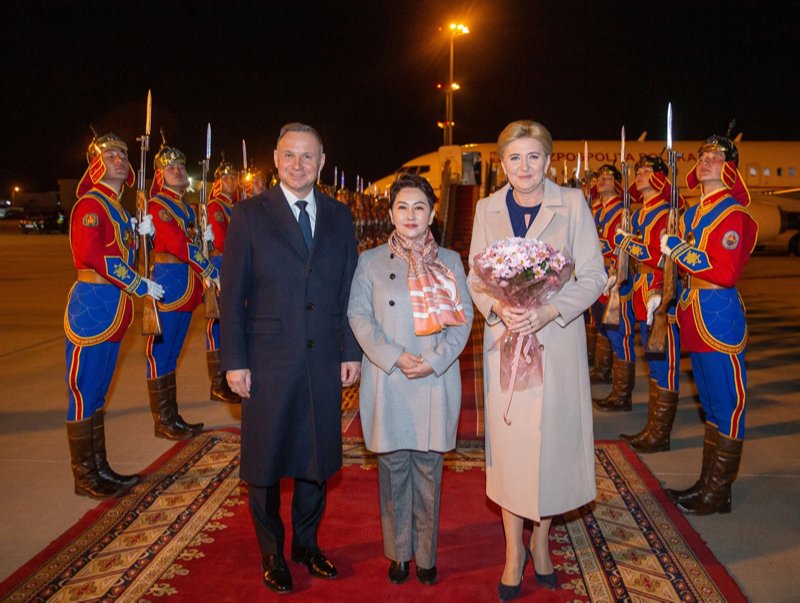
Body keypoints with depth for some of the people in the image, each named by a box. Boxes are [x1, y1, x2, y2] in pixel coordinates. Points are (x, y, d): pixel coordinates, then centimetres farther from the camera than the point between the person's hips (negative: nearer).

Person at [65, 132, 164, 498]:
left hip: (113, 310, 9)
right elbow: (93, 256, -23)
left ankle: (100, 469, 24)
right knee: (84, 393, 0)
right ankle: (85, 478, 9)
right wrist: (141, 285, -19)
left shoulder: (117, 207, 18)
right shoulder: (91, 204, -11)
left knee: (98, 392, 14)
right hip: (92, 307, -9)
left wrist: (139, 233, 1)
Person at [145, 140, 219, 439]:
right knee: (161, 352, -1)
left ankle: (173, 418, 20)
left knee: (172, 353, 13)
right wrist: (209, 270, -18)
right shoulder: (157, 205, -9)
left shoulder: (187, 207, 18)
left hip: (187, 286, 9)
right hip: (167, 283, -9)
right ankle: (163, 422, 7)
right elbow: (178, 244, -20)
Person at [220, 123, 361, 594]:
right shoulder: (250, 215, -1)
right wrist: (235, 361, -8)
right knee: (266, 462, 10)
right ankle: (272, 554, 31)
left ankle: (307, 543, 35)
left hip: (324, 361, 3)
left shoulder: (339, 217, 7)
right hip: (268, 362, -2)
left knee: (317, 457, 14)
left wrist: (352, 351, 3)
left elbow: (349, 291, 8)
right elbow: (232, 294, -3)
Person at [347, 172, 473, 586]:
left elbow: (464, 316, 3)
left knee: (428, 470, 8)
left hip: (435, 382, 1)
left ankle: (425, 554, 23)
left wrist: (434, 360, -11)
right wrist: (394, 357, -13)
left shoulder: (450, 261, 7)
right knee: (393, 468, 6)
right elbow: (358, 315, -1)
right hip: (388, 383, 0)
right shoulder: (371, 261, 5)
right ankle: (399, 552, 23)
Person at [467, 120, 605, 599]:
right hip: (505, 341, 1)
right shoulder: (488, 209, 6)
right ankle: (514, 550, 23)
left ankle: (541, 539, 30)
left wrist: (550, 310, -18)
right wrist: (498, 308, -14)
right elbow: (475, 278, 7)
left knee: (553, 440, 6)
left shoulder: (573, 204, -1)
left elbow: (594, 276, -3)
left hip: (558, 341, -1)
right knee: (508, 442, 5)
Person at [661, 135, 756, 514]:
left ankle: (719, 494, 11)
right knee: (710, 405, 16)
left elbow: (726, 273, -22)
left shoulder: (733, 215, -12)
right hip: (695, 318, 9)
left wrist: (678, 250, -17)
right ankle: (707, 483, 28)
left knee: (727, 407, 1)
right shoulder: (693, 213, 14)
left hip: (720, 319, -9)